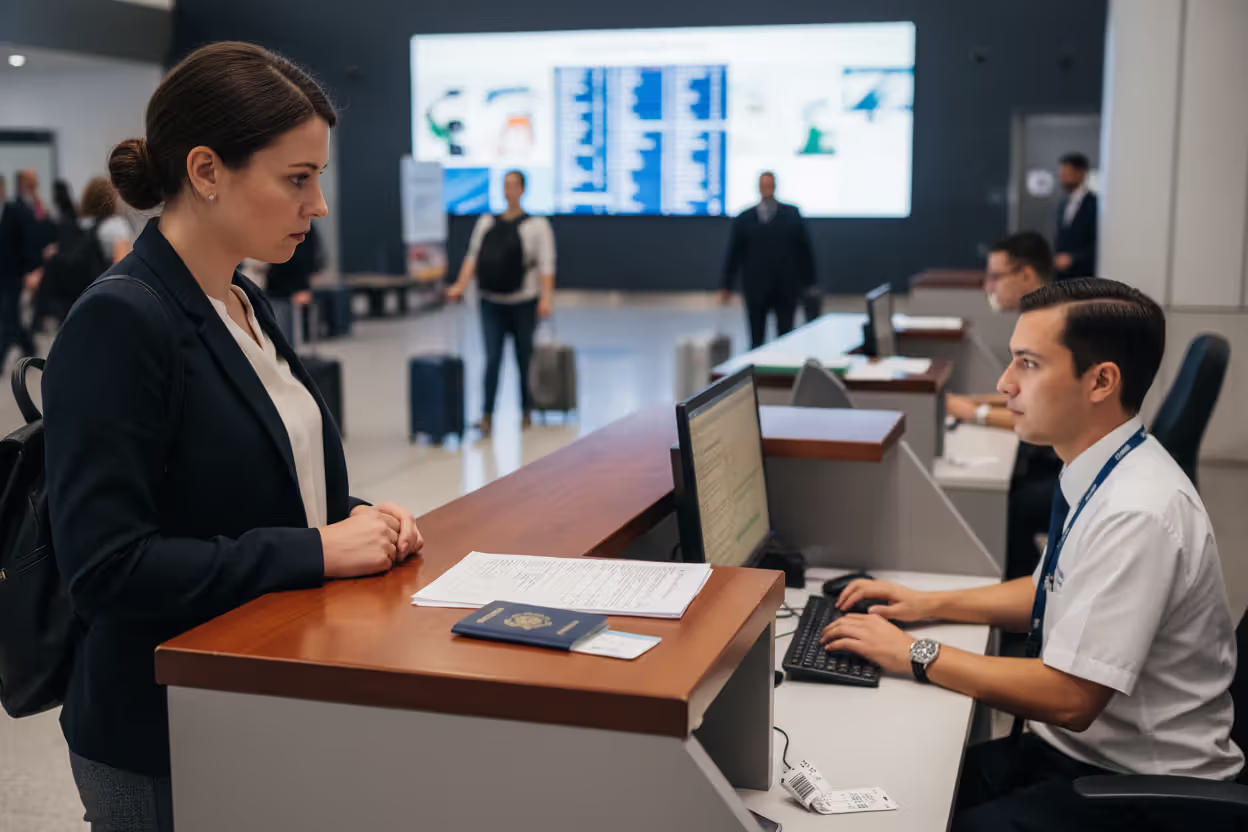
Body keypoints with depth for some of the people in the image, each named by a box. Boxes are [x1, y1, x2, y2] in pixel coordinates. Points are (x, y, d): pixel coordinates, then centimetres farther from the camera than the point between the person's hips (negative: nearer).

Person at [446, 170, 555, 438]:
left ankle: (526, 412, 22)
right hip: (491, 302, 3)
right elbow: (473, 257, 11)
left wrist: (546, 298, -20)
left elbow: (546, 265, -8)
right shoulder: (487, 222, 13)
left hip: (523, 303, -3)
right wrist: (461, 285, -3)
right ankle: (487, 416, -7)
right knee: (492, 358, -5)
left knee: (524, 359, 7)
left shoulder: (537, 224, 0)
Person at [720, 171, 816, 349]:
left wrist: (808, 282, 3)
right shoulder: (744, 219, 4)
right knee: (756, 340, 3)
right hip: (755, 288, 0)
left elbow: (804, 248, 6)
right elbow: (734, 253, 5)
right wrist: (726, 286, 3)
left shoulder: (792, 214, 4)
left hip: (786, 288, 0)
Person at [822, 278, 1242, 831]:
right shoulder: (1097, 479, 2)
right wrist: (930, 604, 9)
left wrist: (917, 655, -17)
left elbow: (1070, 697, -25)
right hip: (1068, 747, 8)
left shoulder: (1137, 513, -26)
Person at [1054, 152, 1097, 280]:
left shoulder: (1094, 203, -9)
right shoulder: (1063, 205, 16)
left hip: (1083, 276, -7)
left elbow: (1098, 244, -14)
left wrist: (1072, 258, -21)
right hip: (1062, 276, 7)